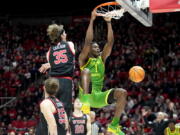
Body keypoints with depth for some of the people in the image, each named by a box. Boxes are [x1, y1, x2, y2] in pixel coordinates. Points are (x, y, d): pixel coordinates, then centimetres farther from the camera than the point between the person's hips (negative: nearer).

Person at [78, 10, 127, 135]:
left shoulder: (102, 58, 17)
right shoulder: (84, 59, 2)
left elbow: (110, 42, 6)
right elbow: (88, 41, -13)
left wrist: (109, 22, -1)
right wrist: (92, 20, -14)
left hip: (98, 97, 6)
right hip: (86, 95, -5)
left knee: (122, 93, -15)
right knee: (86, 71, -30)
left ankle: (114, 125, -9)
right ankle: (84, 102, -48)